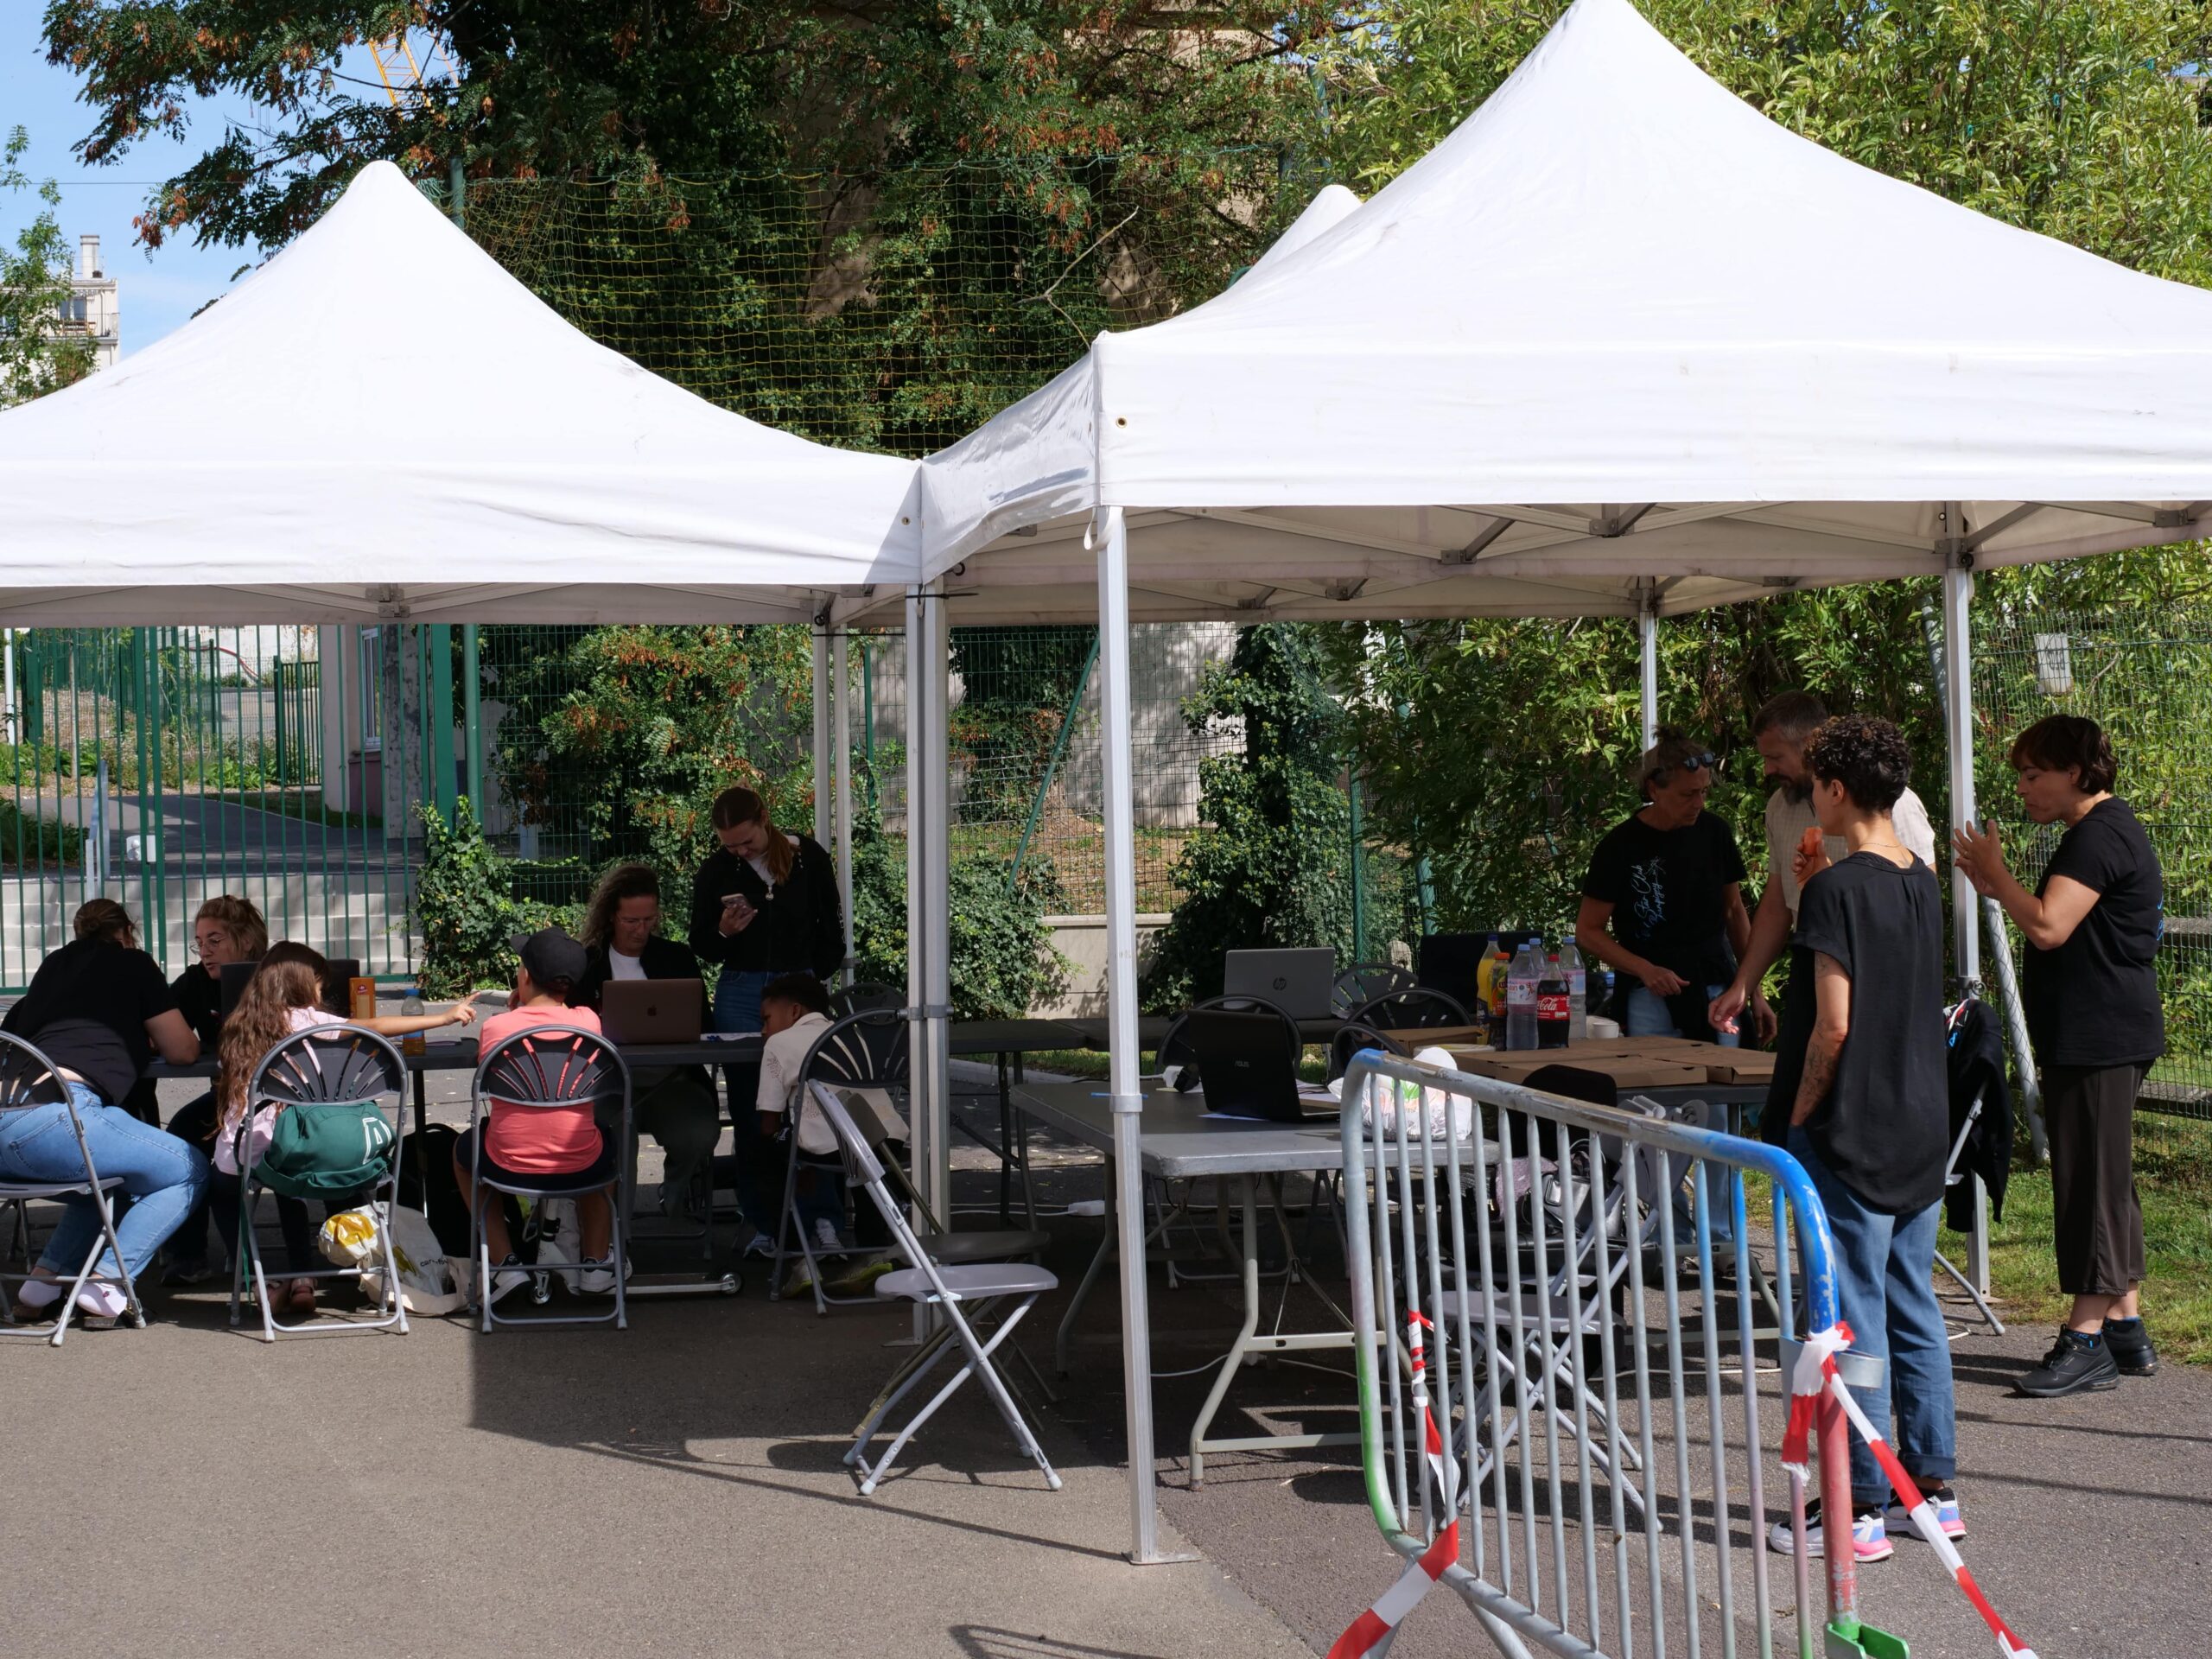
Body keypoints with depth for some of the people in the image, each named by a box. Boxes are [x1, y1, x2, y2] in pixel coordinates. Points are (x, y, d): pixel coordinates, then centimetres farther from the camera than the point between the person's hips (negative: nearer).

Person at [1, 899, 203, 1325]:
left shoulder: (53, 966, 29)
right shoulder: (131, 962, 14)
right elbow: (182, 1052, 15)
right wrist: (152, 1036, 40)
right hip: (52, 1117, -7)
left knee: (106, 1176, 33)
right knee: (190, 1171, 6)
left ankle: (46, 1277, 15)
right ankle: (108, 1282, -6)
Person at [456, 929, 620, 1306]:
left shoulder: (495, 1027, -9)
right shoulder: (587, 1021, -6)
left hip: (509, 1168, -1)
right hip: (580, 1169, 1)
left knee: (463, 1151, 34)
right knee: (607, 1146, 38)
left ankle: (505, 1263, 22)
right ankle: (596, 1262, 30)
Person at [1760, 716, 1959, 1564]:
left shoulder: (1838, 888, -17)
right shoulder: (1922, 881, 8)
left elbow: (1833, 1025, -20)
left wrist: (1798, 1117, -7)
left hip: (1851, 1135, -8)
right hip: (1922, 1128, 8)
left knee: (1853, 1320, -2)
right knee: (1914, 1310, 15)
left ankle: (1861, 1511, 3)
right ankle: (1933, 1486, 21)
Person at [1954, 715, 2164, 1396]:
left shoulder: (2102, 834, -16)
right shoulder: (2102, 829, 18)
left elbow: (2048, 927, -25)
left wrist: (1996, 875, -12)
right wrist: (1997, 890, 12)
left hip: (2101, 1038, -11)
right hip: (2095, 1038, 11)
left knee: (2092, 1183, -8)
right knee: (2105, 1183, 14)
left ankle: (2086, 1339, -5)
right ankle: (2126, 1330, 21)